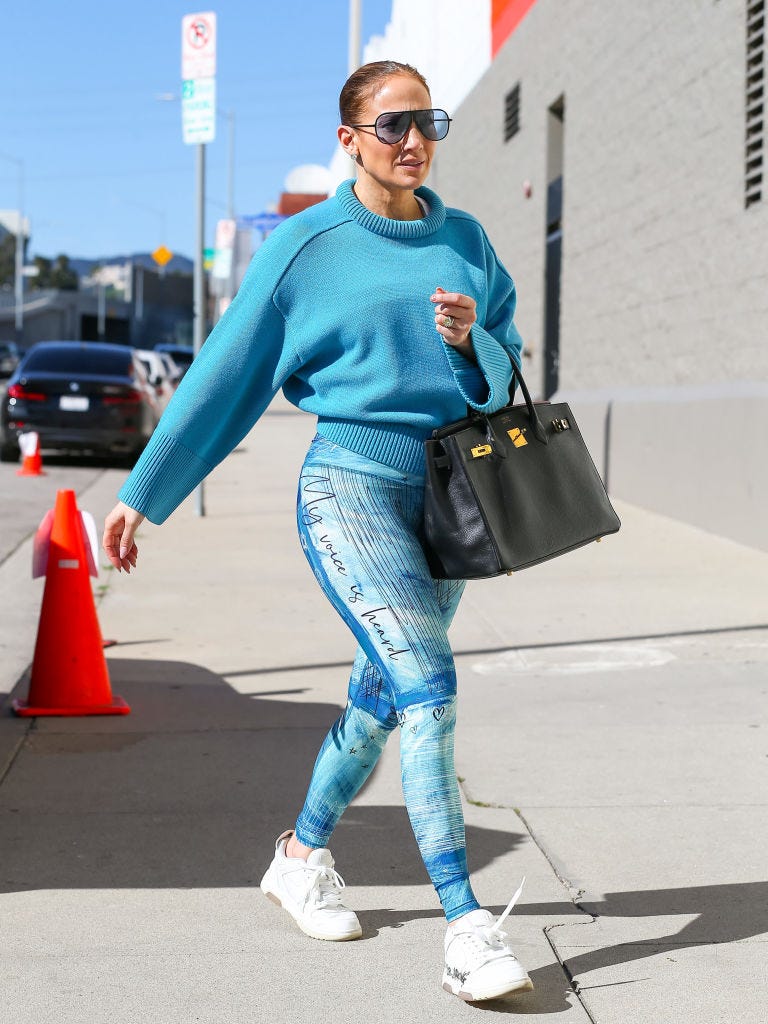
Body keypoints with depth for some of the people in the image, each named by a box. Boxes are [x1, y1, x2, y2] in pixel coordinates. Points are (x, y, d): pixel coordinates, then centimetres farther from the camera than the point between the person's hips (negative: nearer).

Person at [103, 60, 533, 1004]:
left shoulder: (465, 240, 9)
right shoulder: (306, 246, -3)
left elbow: (501, 376, 12)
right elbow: (225, 375, 1)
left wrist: (470, 342, -12)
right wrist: (142, 495, 5)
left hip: (445, 494, 5)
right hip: (349, 485, -5)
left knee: (384, 697, 13)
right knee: (428, 686, -18)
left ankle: (301, 855, 35)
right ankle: (466, 925, -16)